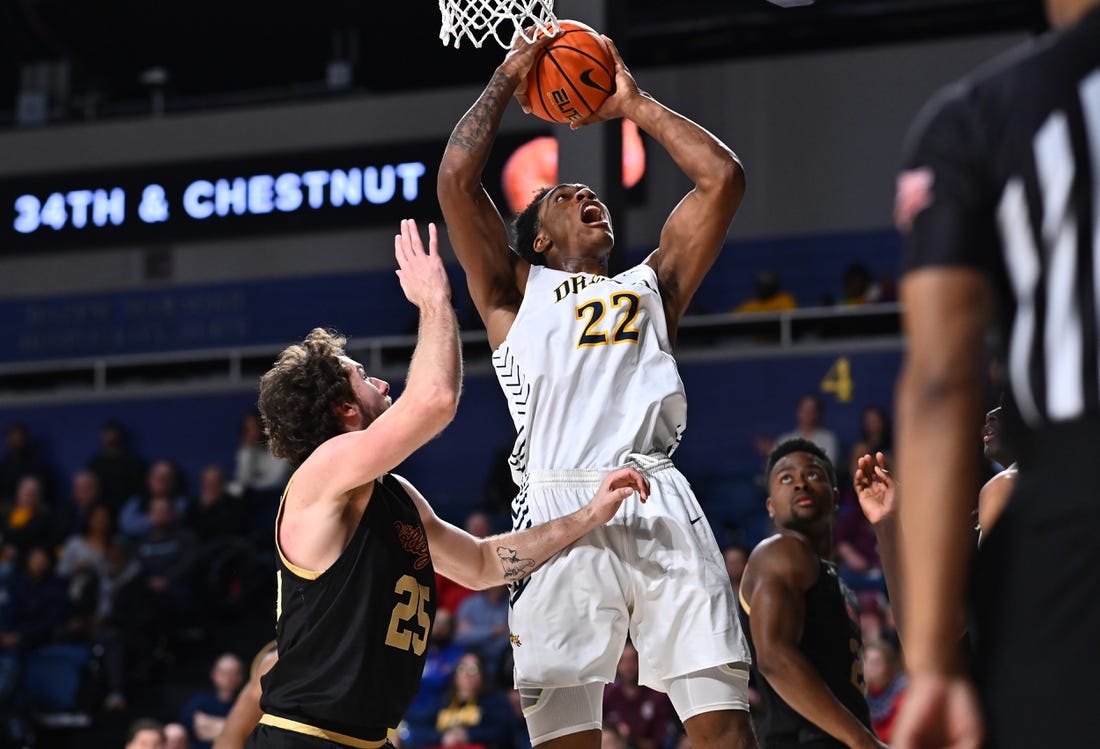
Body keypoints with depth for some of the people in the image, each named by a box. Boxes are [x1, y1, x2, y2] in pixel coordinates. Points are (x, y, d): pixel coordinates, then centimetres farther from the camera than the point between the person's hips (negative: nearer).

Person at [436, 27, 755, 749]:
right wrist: (509, 80, 23)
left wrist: (634, 104, 28)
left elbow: (723, 178, 23)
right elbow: (456, 179, 12)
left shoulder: (650, 284, 30)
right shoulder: (516, 293, 24)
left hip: (660, 503, 2)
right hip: (558, 507, -2)